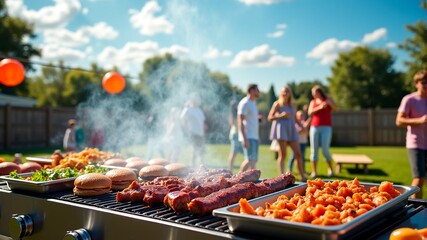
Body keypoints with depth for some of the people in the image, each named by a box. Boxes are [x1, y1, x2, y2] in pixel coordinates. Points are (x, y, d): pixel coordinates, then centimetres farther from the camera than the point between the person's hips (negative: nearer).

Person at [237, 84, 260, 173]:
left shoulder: (253, 103, 19)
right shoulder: (244, 103, -11)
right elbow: (240, 121, -17)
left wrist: (257, 136, 20)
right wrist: (244, 138, -24)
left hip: (254, 136, 10)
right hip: (248, 137, -10)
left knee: (254, 160, 10)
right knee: (250, 160, -13)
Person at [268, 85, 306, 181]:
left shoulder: (292, 106, 19)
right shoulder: (277, 104, 4)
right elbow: (270, 117, 0)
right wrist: (281, 115, -12)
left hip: (291, 130, 5)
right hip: (281, 128, -5)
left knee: (298, 154, 1)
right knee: (282, 154, -7)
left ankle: (302, 176, 9)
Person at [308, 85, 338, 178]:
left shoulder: (328, 99, 7)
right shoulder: (313, 102, 13)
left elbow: (336, 109, -7)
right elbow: (310, 112, -3)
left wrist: (329, 103, -26)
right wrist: (319, 107, -19)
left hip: (326, 128, -3)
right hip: (314, 128, 3)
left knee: (325, 150, -12)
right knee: (314, 150, -2)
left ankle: (330, 168, 11)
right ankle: (314, 172, 3)